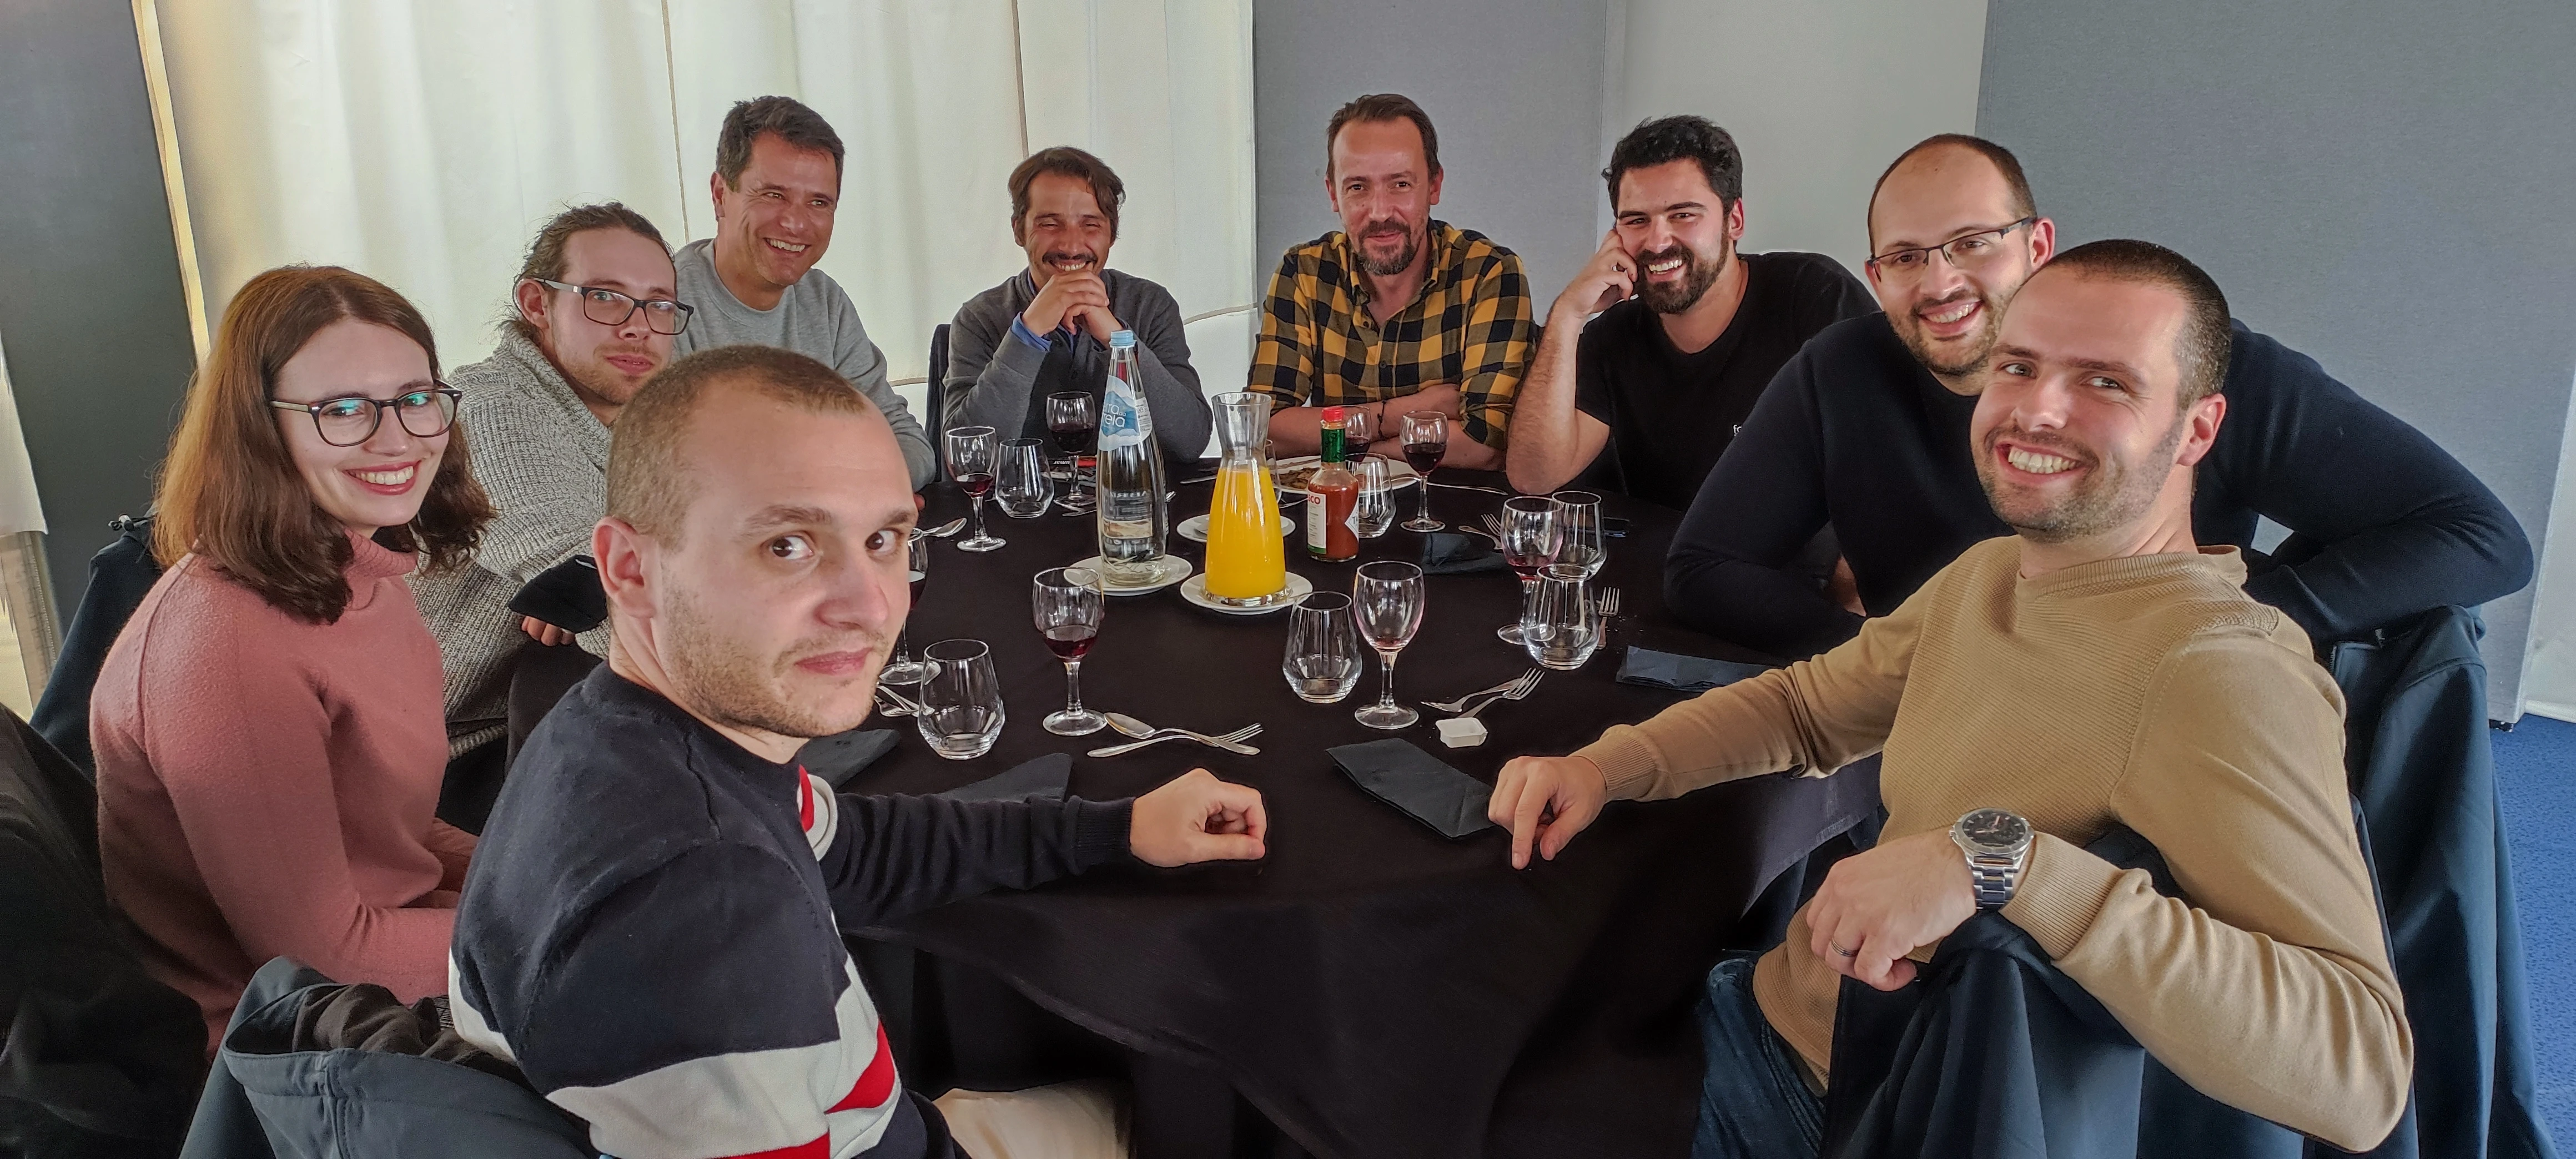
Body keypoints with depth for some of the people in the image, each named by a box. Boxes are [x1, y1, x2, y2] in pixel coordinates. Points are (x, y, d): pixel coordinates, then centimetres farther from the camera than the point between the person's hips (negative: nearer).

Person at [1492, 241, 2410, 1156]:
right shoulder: (1985, 574, 3)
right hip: (1769, 1003, 7)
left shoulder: (2225, 675, -25)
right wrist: (1602, 766, 3)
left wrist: (2002, 858, -41)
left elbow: (2362, 1064, -34)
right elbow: (1807, 705, 18)